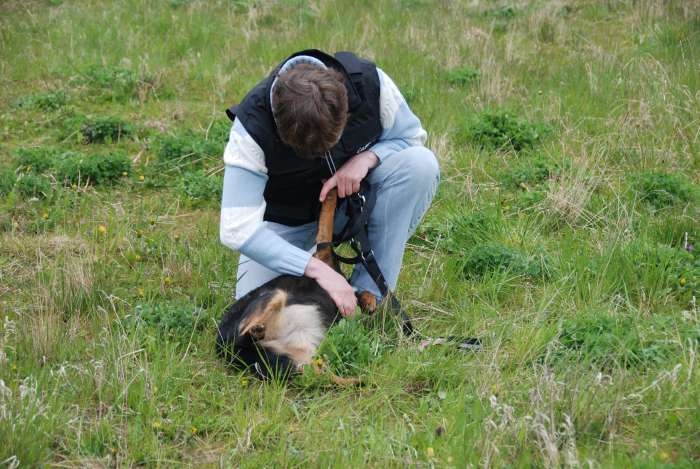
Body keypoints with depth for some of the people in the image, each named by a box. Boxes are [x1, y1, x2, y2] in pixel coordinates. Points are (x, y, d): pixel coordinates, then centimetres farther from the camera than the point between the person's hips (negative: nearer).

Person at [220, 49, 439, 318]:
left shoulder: (370, 82, -26)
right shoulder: (252, 126, -32)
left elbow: (411, 136, -5)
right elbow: (237, 229, -33)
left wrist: (367, 157, -28)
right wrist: (317, 269, -41)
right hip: (288, 219, -2)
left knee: (421, 163, -28)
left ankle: (369, 295, -20)